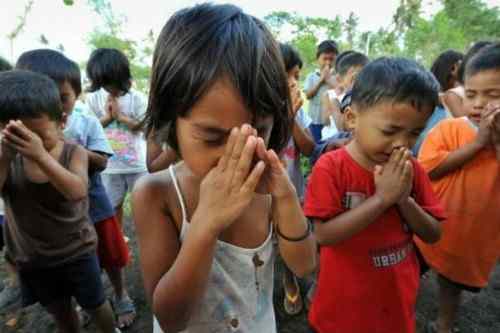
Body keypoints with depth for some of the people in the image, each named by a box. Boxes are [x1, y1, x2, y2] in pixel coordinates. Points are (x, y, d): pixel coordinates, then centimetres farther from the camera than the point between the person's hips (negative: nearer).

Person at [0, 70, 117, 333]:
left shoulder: (74, 153, -19)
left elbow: (77, 192, -35)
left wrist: (41, 155, -45)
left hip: (77, 252, -2)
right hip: (32, 259, 3)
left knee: (95, 305, 20)